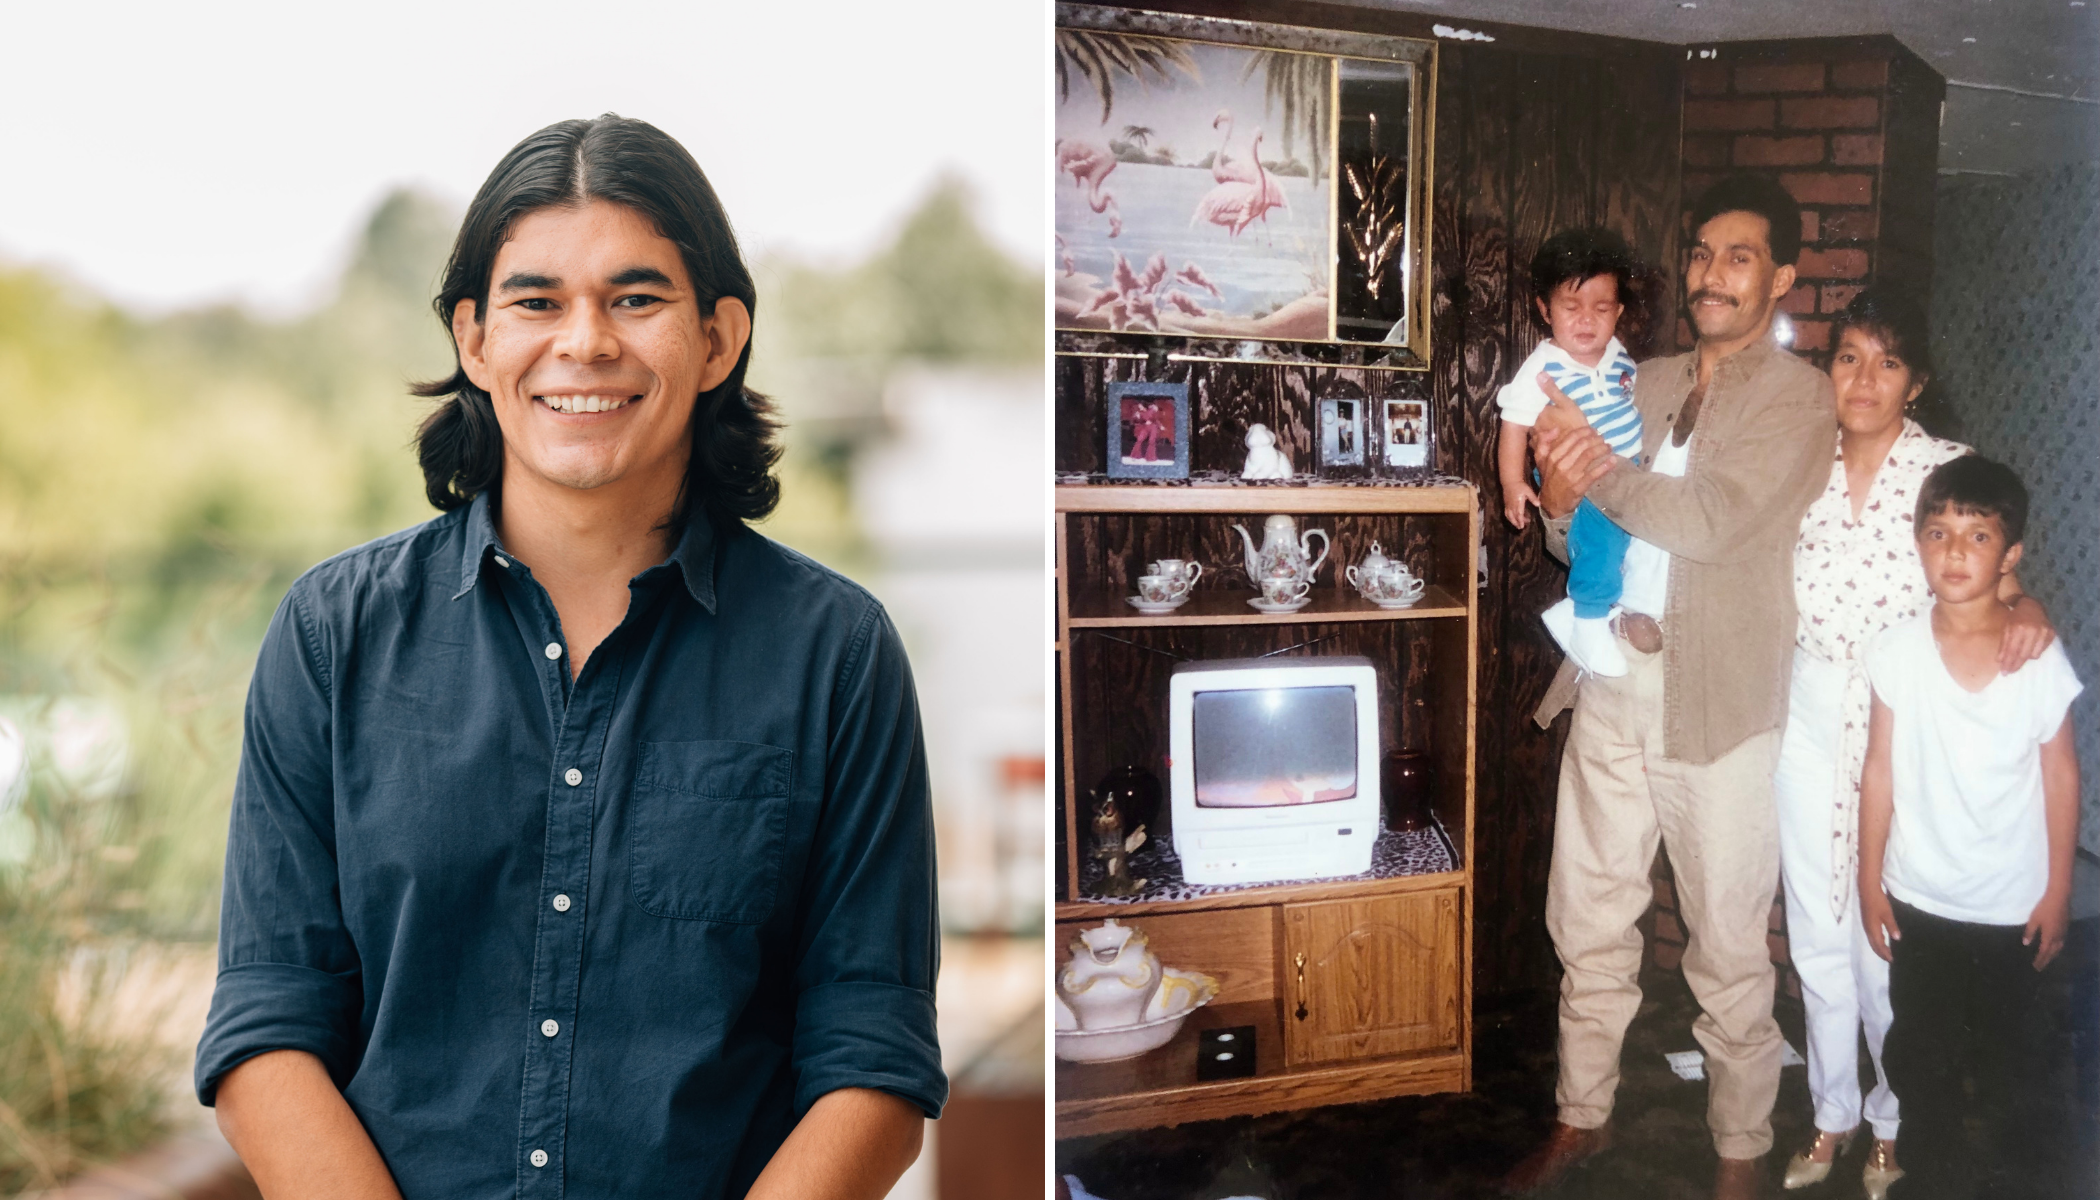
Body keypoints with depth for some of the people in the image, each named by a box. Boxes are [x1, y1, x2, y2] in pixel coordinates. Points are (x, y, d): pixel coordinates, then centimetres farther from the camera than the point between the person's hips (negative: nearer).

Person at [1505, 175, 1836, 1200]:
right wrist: (1561, 500, -6)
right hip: (1610, 684, 6)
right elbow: (1586, 540, 16)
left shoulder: (1797, 394, -4)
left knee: (1729, 949, 5)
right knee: (1588, 923, 14)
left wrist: (1600, 474, -8)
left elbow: (1713, 519, -19)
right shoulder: (1646, 385, 15)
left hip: (1717, 701, -6)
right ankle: (1584, 1116, 30)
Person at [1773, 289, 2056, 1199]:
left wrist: (2022, 606, -28)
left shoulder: (1949, 469, -6)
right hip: (1807, 714, 3)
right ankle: (1832, 1114, 30)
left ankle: (1894, 1123, 26)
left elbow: (1993, 575, -5)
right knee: (1816, 929, 13)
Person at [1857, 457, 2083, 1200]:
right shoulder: (1896, 651, -13)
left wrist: (2057, 893, -1)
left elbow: (2061, 776, -5)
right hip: (1917, 900, 1)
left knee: (2006, 1053, 18)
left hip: (2013, 908, 0)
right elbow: (1880, 769, -5)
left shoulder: (2042, 659, -14)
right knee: (1920, 1054, 15)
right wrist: (1869, 881, -1)